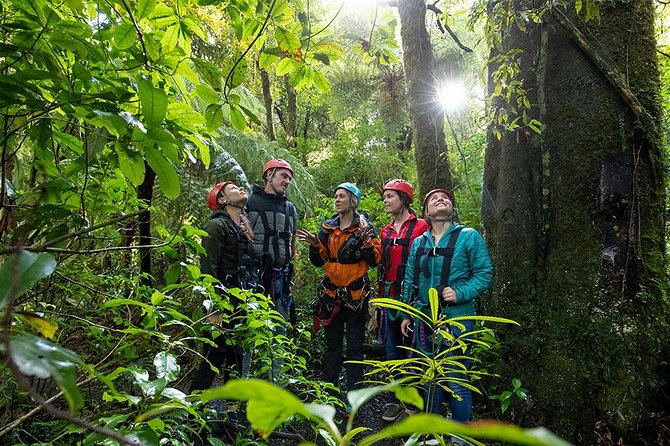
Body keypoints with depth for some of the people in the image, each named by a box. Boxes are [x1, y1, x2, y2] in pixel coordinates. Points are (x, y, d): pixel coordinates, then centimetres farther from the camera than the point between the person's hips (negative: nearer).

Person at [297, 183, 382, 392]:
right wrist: (315, 244, -8)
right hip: (331, 293, 4)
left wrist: (366, 242, -24)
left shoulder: (364, 227, -4)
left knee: (354, 346, 3)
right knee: (332, 345, 14)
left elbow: (375, 260, -8)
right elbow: (319, 260, 9)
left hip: (355, 294, -4)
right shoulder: (327, 227, 8)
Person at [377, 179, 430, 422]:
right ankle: (396, 401, 23)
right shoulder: (386, 231, 15)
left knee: (412, 350, 4)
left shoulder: (421, 227, -5)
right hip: (390, 298, 6)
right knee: (392, 350, 11)